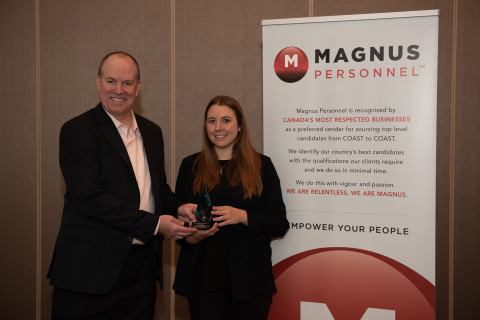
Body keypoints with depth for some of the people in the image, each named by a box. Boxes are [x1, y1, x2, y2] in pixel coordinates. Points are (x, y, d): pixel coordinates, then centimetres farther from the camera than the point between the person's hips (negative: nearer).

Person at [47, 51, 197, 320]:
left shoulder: (152, 132, 12)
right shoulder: (78, 131, -9)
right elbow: (90, 198, -19)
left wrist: (178, 208, -2)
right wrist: (154, 224, -19)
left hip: (142, 268, 6)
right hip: (90, 268, -6)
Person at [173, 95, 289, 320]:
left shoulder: (261, 165, 3)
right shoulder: (190, 166, 8)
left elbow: (280, 224, -1)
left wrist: (243, 217, -17)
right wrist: (190, 237, -12)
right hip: (203, 280, 1)